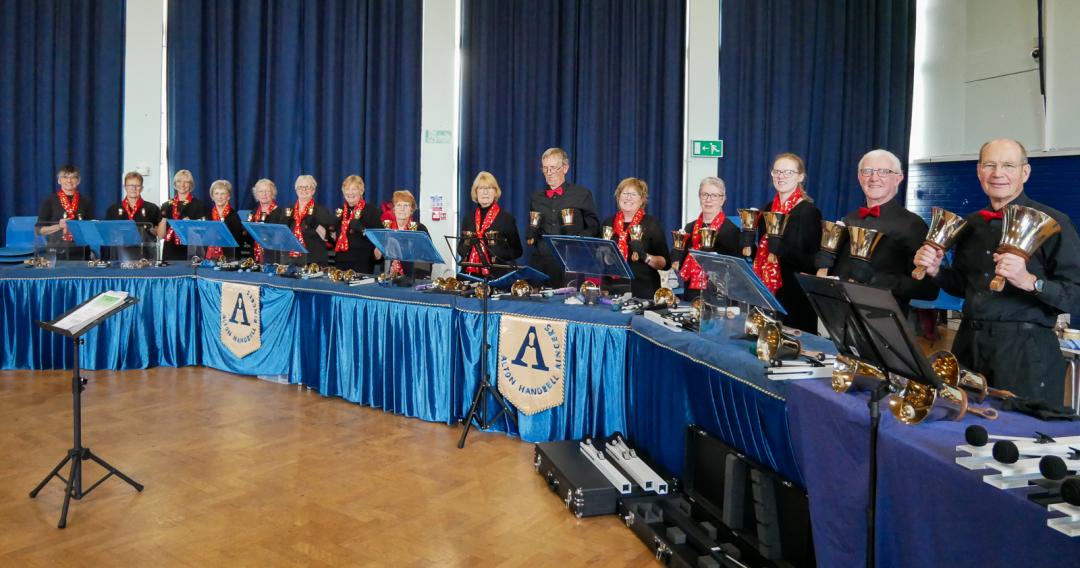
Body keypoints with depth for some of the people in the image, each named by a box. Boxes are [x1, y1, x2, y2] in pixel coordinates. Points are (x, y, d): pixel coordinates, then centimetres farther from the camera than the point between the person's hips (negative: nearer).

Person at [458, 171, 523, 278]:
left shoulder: (506, 218, 0)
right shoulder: (468, 217, 12)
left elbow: (517, 251, 1)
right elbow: (460, 247, 20)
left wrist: (498, 254, -16)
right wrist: (467, 245, -3)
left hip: (496, 275, -3)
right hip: (470, 273, 3)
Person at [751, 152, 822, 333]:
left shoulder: (809, 211, -8)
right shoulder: (767, 209, 11)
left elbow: (812, 261, -13)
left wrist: (779, 246, -26)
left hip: (794, 295, -6)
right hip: (765, 292, 6)